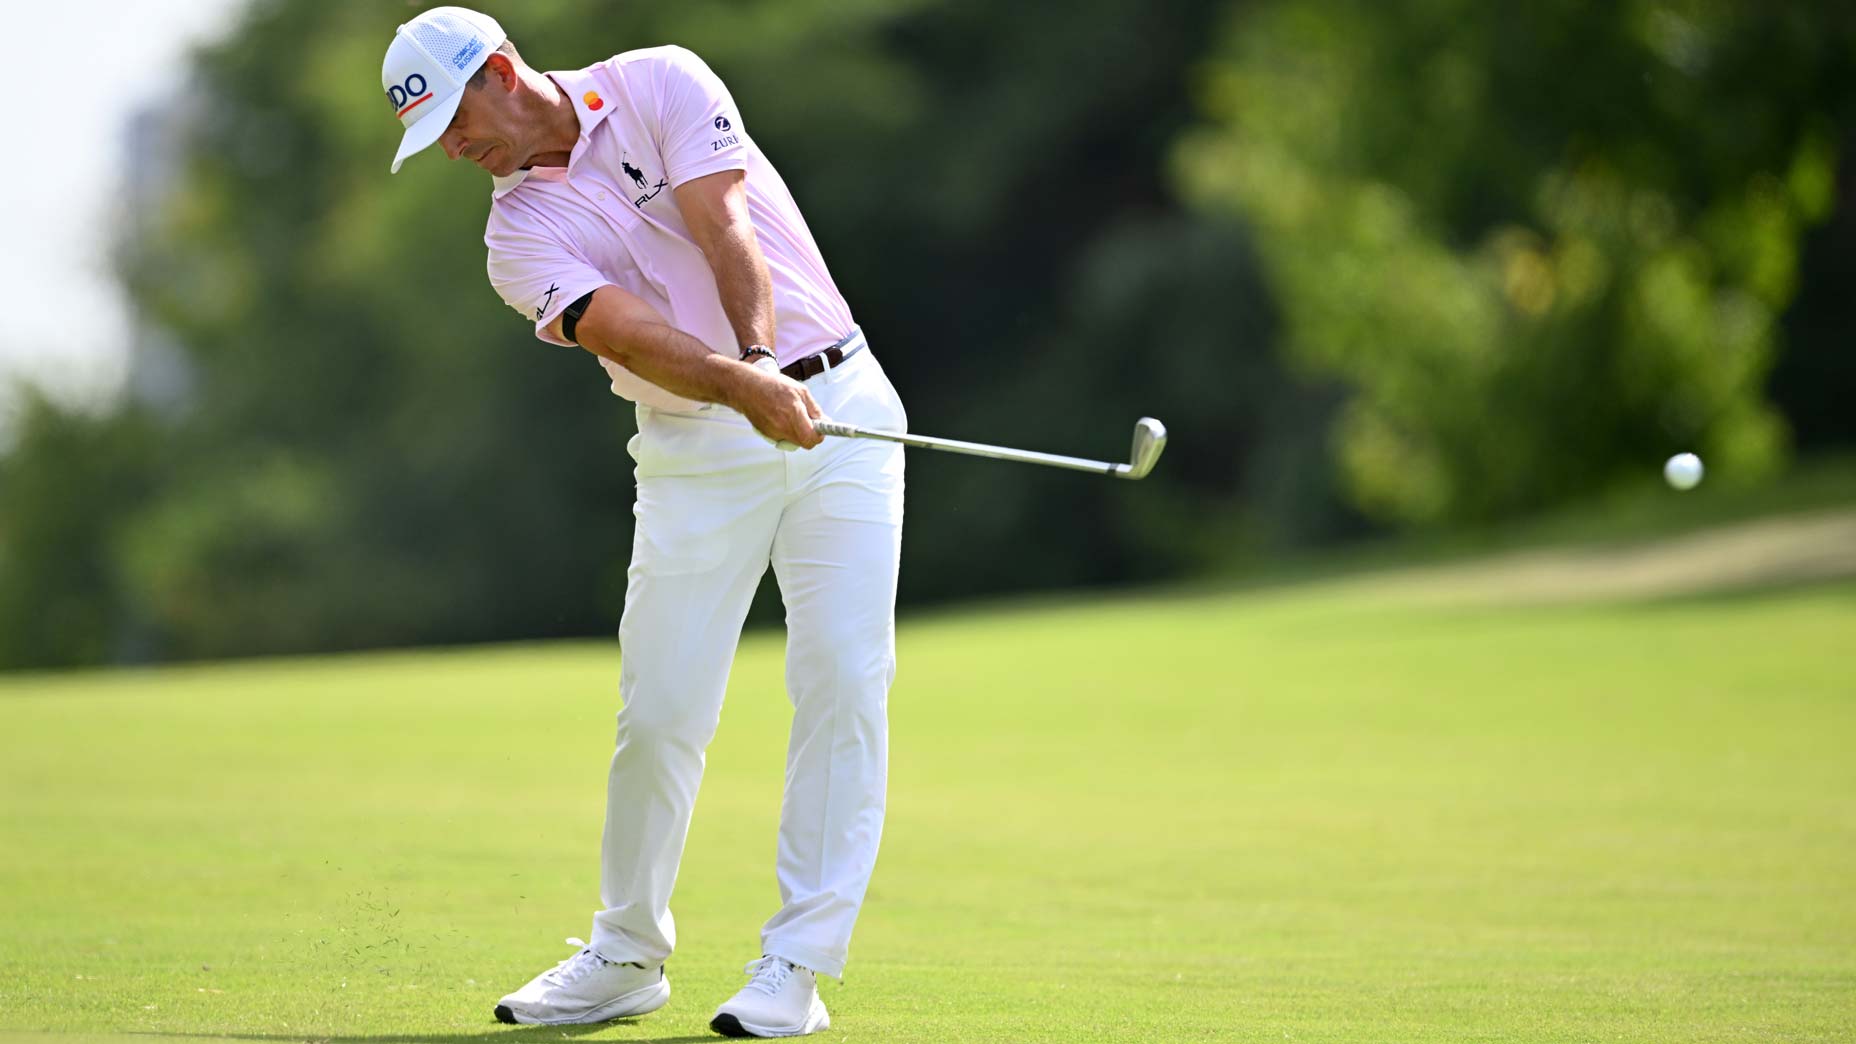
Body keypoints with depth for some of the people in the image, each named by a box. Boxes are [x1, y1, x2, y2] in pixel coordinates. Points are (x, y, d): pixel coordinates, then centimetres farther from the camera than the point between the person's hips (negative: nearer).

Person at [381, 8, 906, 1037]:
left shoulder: (659, 84, -1)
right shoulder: (520, 235, 0)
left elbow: (725, 228, -16)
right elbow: (628, 333, -19)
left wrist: (761, 353, -33)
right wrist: (744, 385, -37)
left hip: (837, 410, -2)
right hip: (697, 450, 2)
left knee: (842, 679, -10)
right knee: (660, 711, -3)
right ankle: (627, 954, 15)